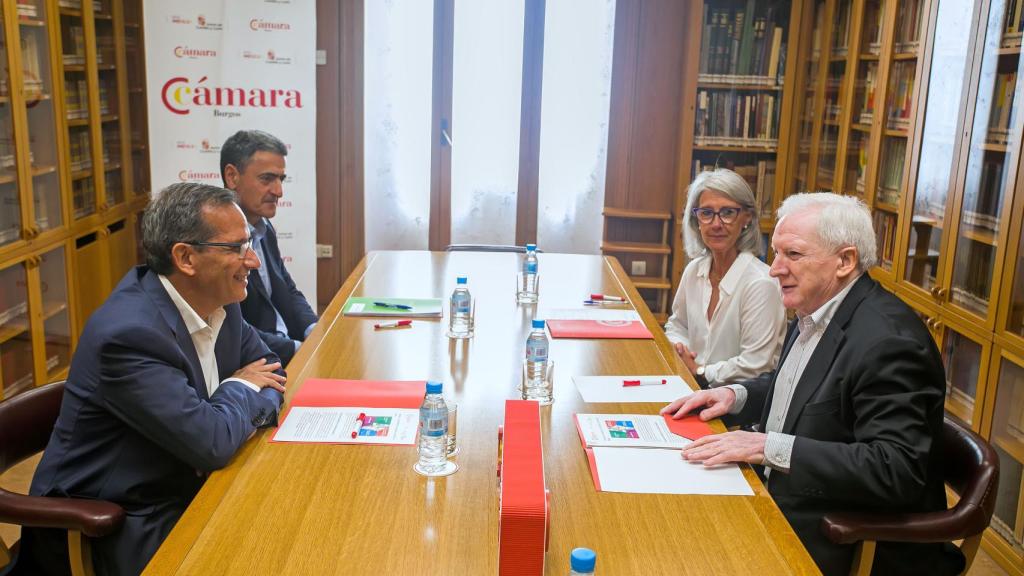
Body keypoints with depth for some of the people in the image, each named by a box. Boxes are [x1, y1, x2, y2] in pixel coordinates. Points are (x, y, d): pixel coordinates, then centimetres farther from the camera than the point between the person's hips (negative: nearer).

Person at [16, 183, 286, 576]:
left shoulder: (217, 300, -3)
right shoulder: (128, 334, -27)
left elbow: (270, 372, 8)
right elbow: (212, 443, -28)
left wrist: (244, 411, -12)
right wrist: (242, 390, -9)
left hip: (183, 490, 7)